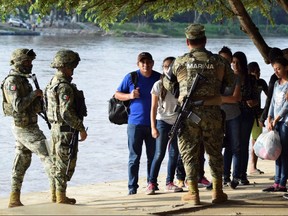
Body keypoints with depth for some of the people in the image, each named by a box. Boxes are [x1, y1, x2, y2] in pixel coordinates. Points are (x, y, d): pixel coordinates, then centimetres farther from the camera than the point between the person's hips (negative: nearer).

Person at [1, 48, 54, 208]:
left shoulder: (21, 79, 14)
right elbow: (18, 105, -25)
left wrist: (38, 99, 5)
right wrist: (34, 94, -17)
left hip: (22, 127, 10)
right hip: (26, 128, -10)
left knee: (21, 163, 11)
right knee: (47, 156, -9)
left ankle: (14, 199, 13)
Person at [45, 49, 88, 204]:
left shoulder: (52, 83, 10)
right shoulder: (64, 87, -20)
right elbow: (67, 113, -26)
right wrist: (81, 129, -18)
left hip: (55, 127, 10)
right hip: (67, 130, -10)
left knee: (57, 161, 16)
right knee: (66, 163, -2)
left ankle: (55, 194, 23)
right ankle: (61, 196, 2)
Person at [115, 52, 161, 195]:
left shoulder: (159, 78, 5)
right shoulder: (131, 78, 0)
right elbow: (117, 94, 7)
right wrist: (130, 96, -12)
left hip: (153, 123, 2)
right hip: (135, 123, -2)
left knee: (152, 156, 9)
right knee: (134, 157, 0)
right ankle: (132, 187, 4)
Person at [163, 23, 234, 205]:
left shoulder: (180, 62, 1)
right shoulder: (218, 61, 3)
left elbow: (168, 84, 14)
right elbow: (232, 82, 15)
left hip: (188, 114, -1)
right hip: (212, 113, 1)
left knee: (189, 152, 7)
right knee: (215, 152, 13)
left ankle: (193, 193, 5)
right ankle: (217, 192, 16)